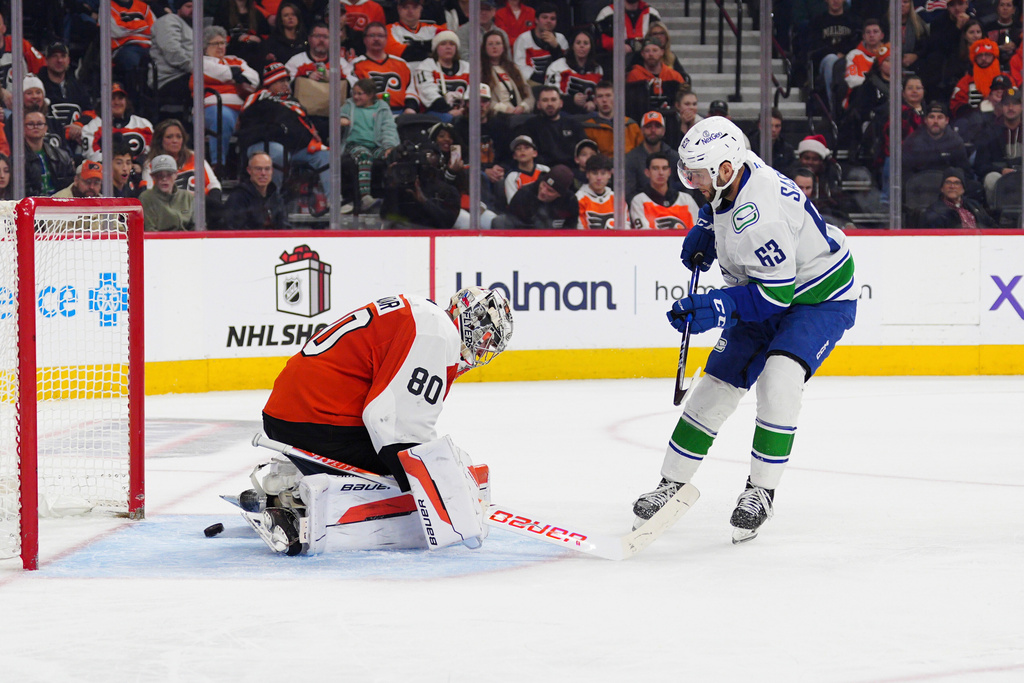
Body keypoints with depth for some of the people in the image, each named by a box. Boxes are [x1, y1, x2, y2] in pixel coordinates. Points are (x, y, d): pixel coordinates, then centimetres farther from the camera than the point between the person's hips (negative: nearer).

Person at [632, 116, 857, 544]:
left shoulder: (757, 219, -36)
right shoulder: (738, 168, -9)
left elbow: (776, 295, -34)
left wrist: (718, 308, -39)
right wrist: (703, 231, 4)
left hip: (821, 298, -9)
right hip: (765, 291, 9)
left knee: (779, 378, -30)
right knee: (718, 384, 6)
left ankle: (761, 490, -17)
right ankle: (672, 483, 17)